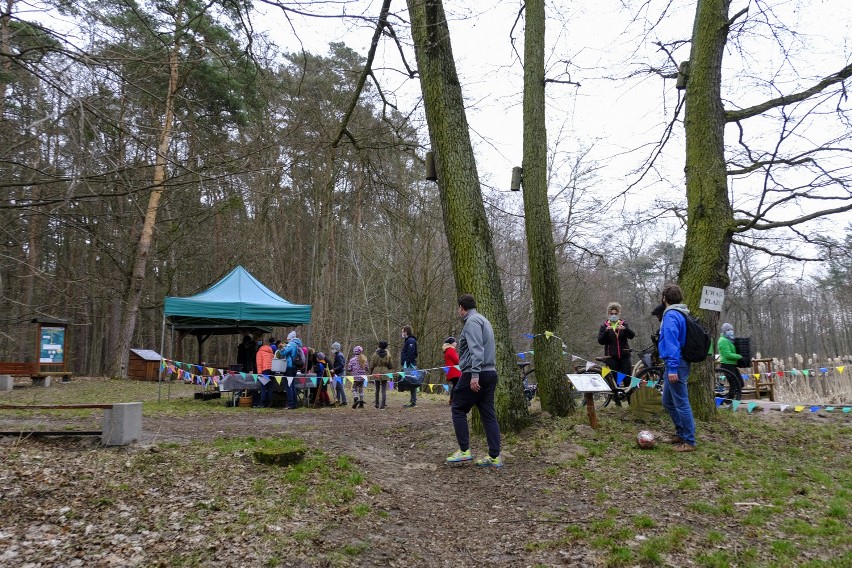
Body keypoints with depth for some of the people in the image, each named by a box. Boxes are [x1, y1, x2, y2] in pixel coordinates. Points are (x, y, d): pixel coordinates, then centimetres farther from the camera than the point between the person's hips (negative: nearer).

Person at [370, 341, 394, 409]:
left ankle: (377, 404, 20)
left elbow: (371, 364, -2)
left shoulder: (375, 354, -6)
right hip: (385, 373, 0)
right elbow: (391, 365, 3)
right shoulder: (388, 355, -3)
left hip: (376, 373, 1)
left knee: (377, 389, 14)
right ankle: (383, 405, -5)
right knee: (384, 390, 2)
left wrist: (372, 370, 15)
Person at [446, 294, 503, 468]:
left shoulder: (472, 321, -8)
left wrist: (474, 375, -26)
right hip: (491, 373, 9)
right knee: (488, 414, 7)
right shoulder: (483, 320, 22)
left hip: (474, 375, -9)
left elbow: (476, 349, -21)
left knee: (458, 409, 3)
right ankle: (495, 457, 6)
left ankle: (464, 450, 2)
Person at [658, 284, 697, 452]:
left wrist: (672, 368, -25)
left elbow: (671, 342, -22)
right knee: (668, 402, 19)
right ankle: (681, 433, 28)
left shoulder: (671, 315, -15)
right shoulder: (682, 314, 15)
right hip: (679, 364, 10)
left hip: (676, 365, -10)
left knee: (681, 404, -3)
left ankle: (689, 442, 4)